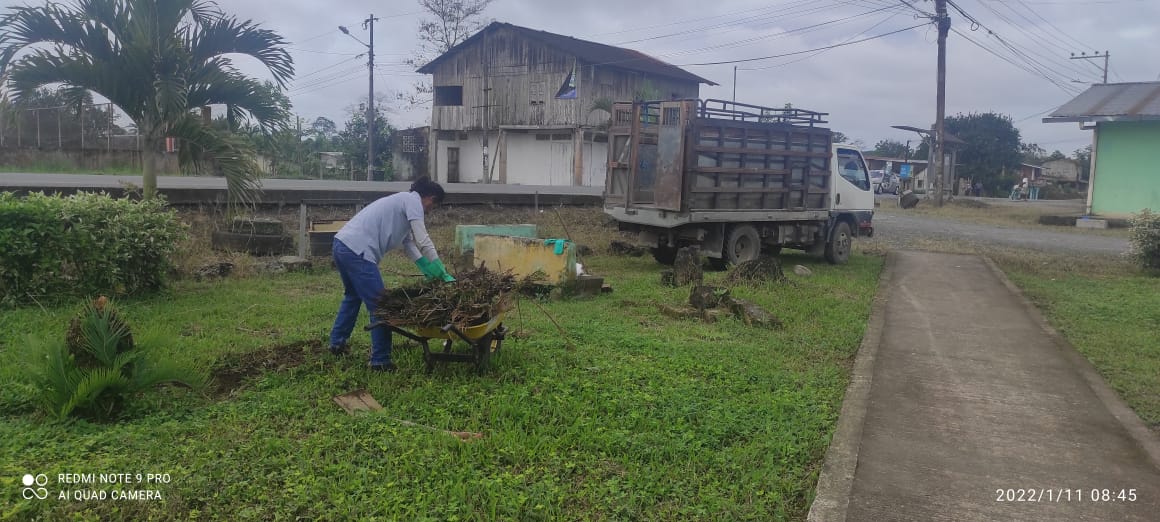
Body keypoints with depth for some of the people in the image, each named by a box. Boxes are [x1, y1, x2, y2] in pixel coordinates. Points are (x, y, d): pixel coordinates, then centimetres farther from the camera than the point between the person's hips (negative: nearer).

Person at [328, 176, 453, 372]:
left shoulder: (402, 202, 25)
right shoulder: (412, 200, -2)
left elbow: (409, 246, 23)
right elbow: (424, 242, -11)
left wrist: (434, 276, 18)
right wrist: (444, 275, -4)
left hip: (342, 244, 10)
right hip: (358, 251, -10)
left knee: (352, 295, 30)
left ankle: (337, 343, 43)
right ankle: (381, 361, 2)